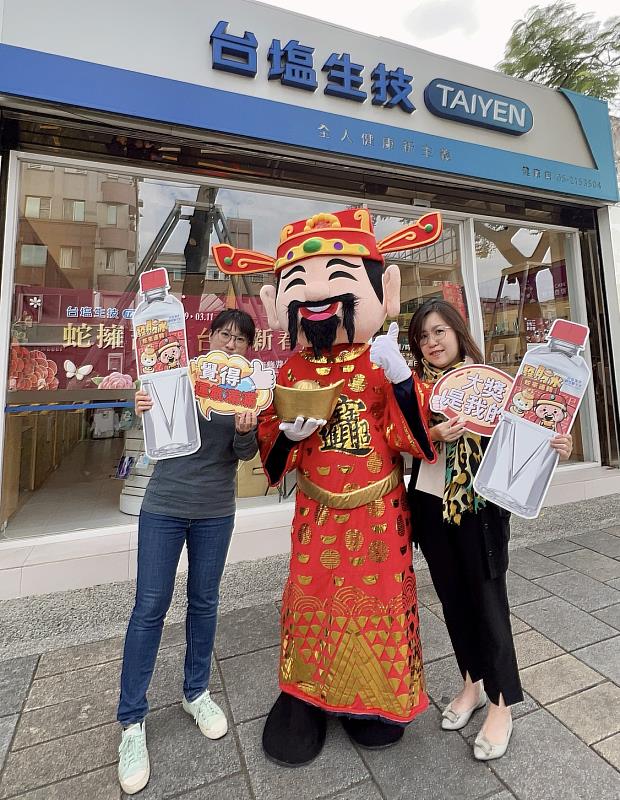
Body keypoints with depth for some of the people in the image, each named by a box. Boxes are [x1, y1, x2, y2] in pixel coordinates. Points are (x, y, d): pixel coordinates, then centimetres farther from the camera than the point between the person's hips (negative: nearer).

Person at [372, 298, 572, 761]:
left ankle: (501, 705, 29)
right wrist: (433, 435, -24)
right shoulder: (414, 388, 2)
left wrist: (556, 449, -21)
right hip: (431, 507, 3)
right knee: (453, 597, 16)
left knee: (487, 598, 6)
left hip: (481, 507, -3)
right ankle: (472, 684, 39)